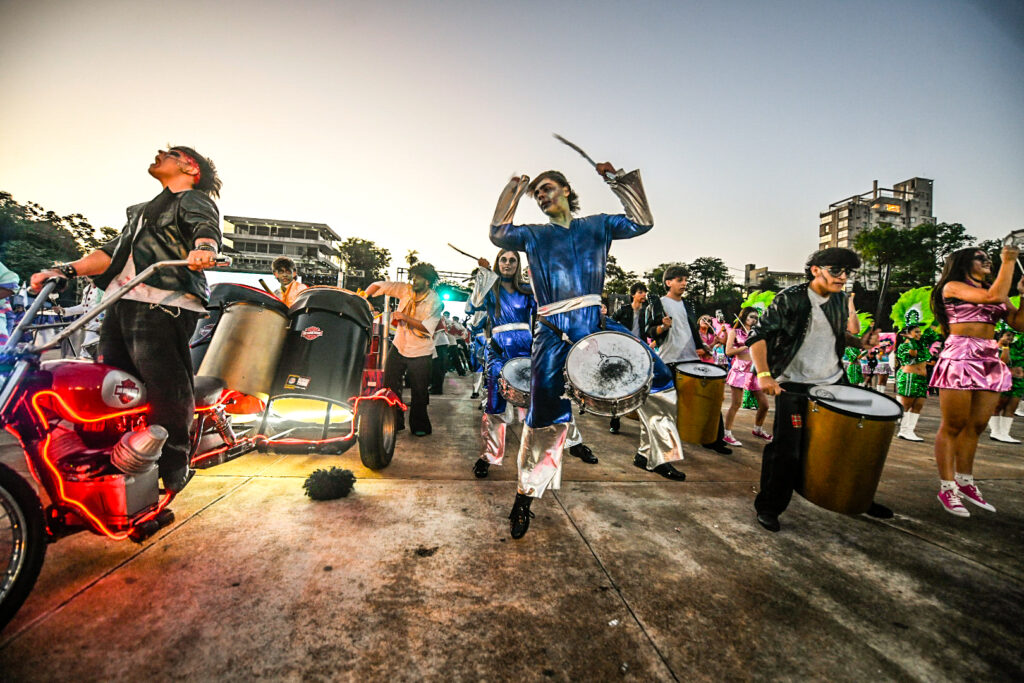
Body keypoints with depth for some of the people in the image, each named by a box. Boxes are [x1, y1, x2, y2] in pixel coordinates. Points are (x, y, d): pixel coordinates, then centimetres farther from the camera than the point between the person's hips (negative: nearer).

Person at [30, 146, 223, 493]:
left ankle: (173, 471, -5)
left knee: (166, 389, -14)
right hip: (121, 302, 8)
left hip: (163, 303, -8)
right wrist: (66, 270, 16)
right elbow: (113, 250, 31)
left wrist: (204, 249, -34)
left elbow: (206, 228, -11)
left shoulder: (194, 199, 12)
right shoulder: (141, 211, 36)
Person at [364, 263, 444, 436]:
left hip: (420, 352, -4)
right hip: (399, 346, 4)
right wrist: (364, 297, -14)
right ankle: (394, 423, 20)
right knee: (390, 385, 5)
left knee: (419, 393, 4)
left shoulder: (435, 302, -14)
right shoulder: (405, 289, -3)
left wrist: (404, 317, -27)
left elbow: (427, 328, -24)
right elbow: (379, 285, 0)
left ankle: (419, 426, 22)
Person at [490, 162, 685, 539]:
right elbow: (498, 234, -4)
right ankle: (525, 496, 13)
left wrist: (617, 181, 0)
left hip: (597, 323, 3)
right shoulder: (533, 234, 12)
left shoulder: (597, 225, 15)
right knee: (545, 415, -5)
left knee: (658, 377, -3)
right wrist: (515, 190, 0)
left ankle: (653, 452, 18)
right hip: (555, 333, -2)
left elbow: (641, 223, 4)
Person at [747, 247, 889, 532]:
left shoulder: (840, 300, 7)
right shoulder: (790, 299, -14)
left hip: (834, 382, 7)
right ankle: (768, 508, 11)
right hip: (794, 387, -7)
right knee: (787, 450, -6)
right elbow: (758, 336, -18)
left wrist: (859, 342, 0)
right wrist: (763, 375, -28)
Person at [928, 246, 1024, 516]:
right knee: (953, 426, -4)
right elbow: (994, 296, -15)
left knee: (976, 426, 9)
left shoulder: (991, 290, 20)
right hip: (959, 357, -7)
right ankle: (947, 486, 3)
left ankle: (964, 481, 21)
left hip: (990, 361, 7)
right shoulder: (952, 286, 0)